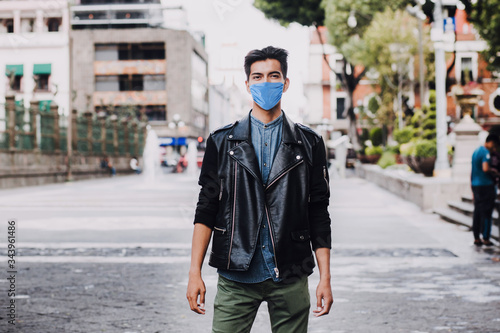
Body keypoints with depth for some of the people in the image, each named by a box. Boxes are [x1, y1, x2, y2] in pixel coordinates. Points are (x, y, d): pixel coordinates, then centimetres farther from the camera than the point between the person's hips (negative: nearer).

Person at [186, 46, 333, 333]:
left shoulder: (309, 143, 7)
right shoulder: (222, 142, 7)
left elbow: (319, 214, 6)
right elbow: (206, 209, 6)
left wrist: (325, 277, 1)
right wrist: (195, 272, -2)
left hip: (290, 279, 0)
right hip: (235, 278, 0)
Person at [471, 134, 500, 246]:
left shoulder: (475, 151, 17)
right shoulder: (486, 152, -12)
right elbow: (485, 168, -27)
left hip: (475, 185, 9)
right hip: (485, 185, -8)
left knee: (477, 212, 10)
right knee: (486, 212, -3)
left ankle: (476, 238, 12)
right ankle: (485, 238, -1)